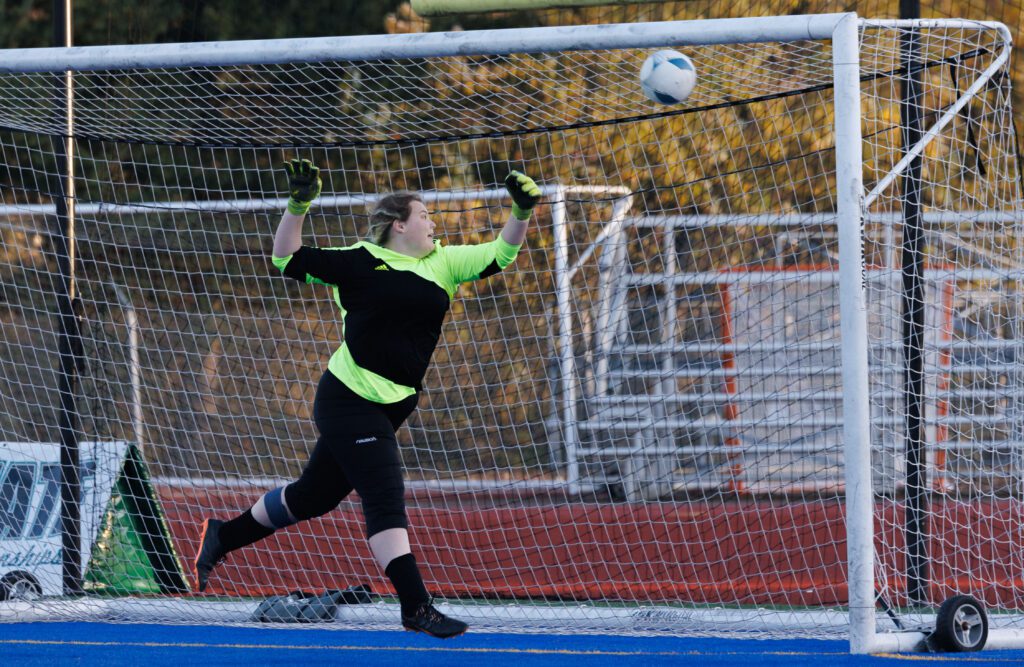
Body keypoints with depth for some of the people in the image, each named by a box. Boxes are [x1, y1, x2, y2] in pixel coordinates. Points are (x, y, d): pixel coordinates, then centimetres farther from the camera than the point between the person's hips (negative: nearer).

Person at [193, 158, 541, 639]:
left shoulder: (443, 264, 11)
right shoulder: (357, 262, -6)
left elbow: (500, 255, 12)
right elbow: (287, 260, -4)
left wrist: (521, 212, -4)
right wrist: (297, 207, -16)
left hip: (393, 405, 7)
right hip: (351, 399, -7)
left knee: (314, 495, 15)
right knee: (385, 498, -12)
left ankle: (222, 536, 32)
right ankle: (416, 607, -16)